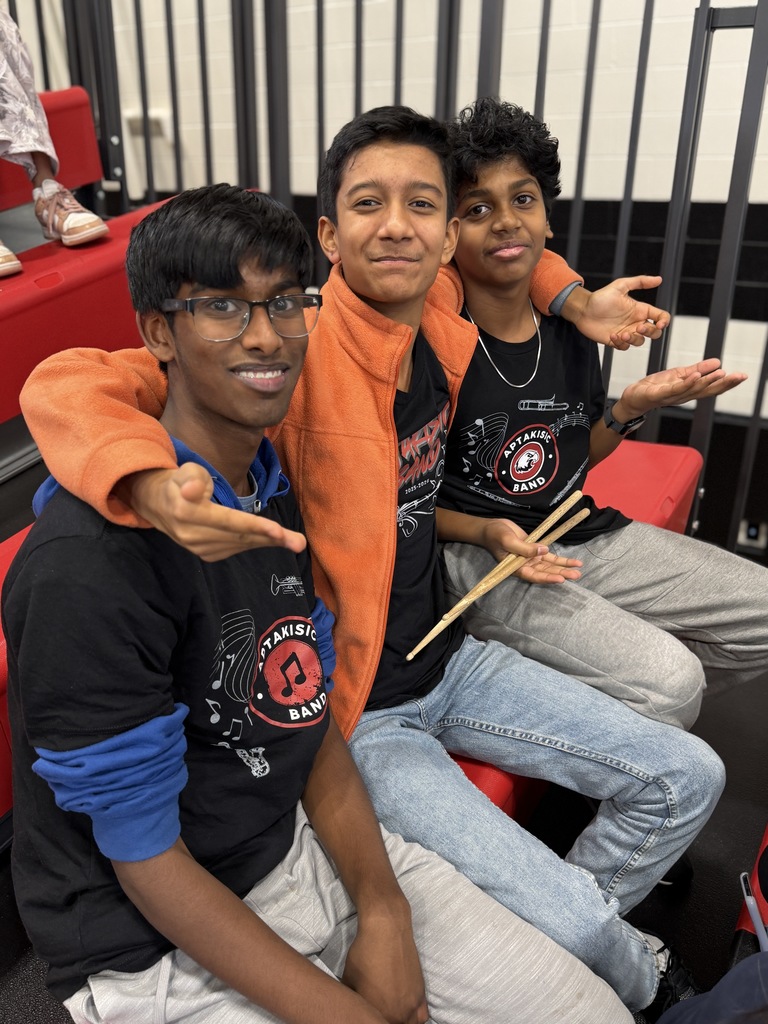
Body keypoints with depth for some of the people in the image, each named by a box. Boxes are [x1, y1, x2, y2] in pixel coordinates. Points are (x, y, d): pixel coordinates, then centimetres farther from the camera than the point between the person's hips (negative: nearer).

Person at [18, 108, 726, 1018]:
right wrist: (159, 488, -52)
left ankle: (573, 943, 33)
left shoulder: (449, 338, -5)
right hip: (351, 713, -7)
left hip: (448, 661, 7)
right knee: (573, 922, -14)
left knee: (689, 779, 9)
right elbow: (61, 386, -32)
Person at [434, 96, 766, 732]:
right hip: (474, 558, -7)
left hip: (587, 537, 7)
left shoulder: (569, 331, 3)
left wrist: (631, 408, -3)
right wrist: (485, 532, -23)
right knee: (670, 684, -23)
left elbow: (570, 462, 14)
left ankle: (584, 699, 18)